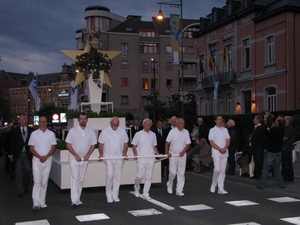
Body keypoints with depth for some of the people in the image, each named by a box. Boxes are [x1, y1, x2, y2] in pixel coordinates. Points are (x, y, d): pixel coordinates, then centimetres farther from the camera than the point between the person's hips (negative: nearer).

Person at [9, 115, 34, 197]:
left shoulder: (31, 130, 4)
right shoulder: (15, 130, 3)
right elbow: (12, 143, 3)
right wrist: (11, 154, -2)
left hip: (27, 154, 1)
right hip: (18, 154, -1)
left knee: (28, 171, 2)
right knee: (18, 172, 1)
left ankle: (26, 186, 28)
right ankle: (20, 191, 8)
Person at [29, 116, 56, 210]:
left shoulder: (51, 134, 7)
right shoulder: (34, 134, 4)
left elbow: (53, 148, 3)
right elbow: (31, 148, 1)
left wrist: (46, 156, -13)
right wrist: (39, 157, -13)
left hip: (47, 160, 2)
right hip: (36, 160, -2)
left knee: (44, 182, 6)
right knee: (37, 181, -10)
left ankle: (42, 202, 14)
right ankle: (36, 203, -14)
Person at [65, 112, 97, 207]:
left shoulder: (91, 131, 3)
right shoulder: (72, 131, -5)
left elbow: (93, 145, 7)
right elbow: (68, 144, -6)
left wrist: (87, 155, -7)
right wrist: (76, 155, -13)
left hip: (85, 159, 4)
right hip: (74, 159, -4)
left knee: (81, 179, 10)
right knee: (74, 178, -10)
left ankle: (77, 198, 21)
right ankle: (74, 200, -12)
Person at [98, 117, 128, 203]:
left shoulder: (123, 131, 6)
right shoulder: (105, 131, -1)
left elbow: (126, 143, 10)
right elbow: (101, 144, 1)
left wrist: (124, 153, -3)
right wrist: (101, 154, -10)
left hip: (119, 157, 3)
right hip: (108, 157, -3)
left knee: (118, 177, 6)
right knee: (110, 175, -10)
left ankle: (115, 195, 17)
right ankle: (109, 195, 3)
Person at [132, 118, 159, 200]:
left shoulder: (153, 134, 11)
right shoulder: (138, 134, 1)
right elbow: (134, 146, 3)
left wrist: (158, 154, 3)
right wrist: (135, 154, -13)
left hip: (151, 159, 3)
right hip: (141, 159, -3)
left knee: (149, 176, 3)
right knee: (140, 176, -2)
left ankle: (145, 194, 11)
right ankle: (137, 189, 27)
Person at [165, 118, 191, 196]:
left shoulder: (186, 132, 3)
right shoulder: (172, 131, -6)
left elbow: (188, 144, 3)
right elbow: (167, 143, -7)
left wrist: (183, 152, -12)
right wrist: (167, 152, -18)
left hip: (182, 155, 3)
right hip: (173, 154, -3)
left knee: (181, 173, 2)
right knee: (173, 172, -2)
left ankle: (179, 190, 9)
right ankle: (170, 185, 26)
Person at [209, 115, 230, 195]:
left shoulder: (225, 130, 13)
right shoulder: (212, 130, 0)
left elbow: (228, 141, 8)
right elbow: (212, 142, -7)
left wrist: (224, 148, -10)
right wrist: (220, 149, -15)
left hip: (224, 152, 4)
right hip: (216, 153, -4)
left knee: (223, 171, 4)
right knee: (217, 169, -12)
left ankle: (221, 188, 7)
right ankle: (213, 185, 8)